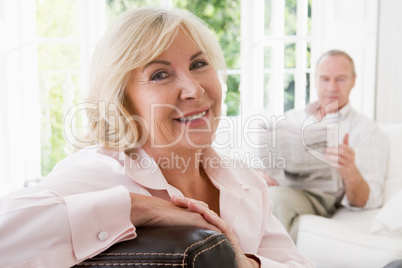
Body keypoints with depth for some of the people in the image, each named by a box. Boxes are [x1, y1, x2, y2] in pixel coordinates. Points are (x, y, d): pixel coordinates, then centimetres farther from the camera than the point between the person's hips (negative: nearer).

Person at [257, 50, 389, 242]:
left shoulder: (367, 131, 9)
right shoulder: (290, 118, 23)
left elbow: (367, 201, -1)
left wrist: (351, 173, -24)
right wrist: (260, 174, -7)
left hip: (320, 199, -3)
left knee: (276, 197, -36)